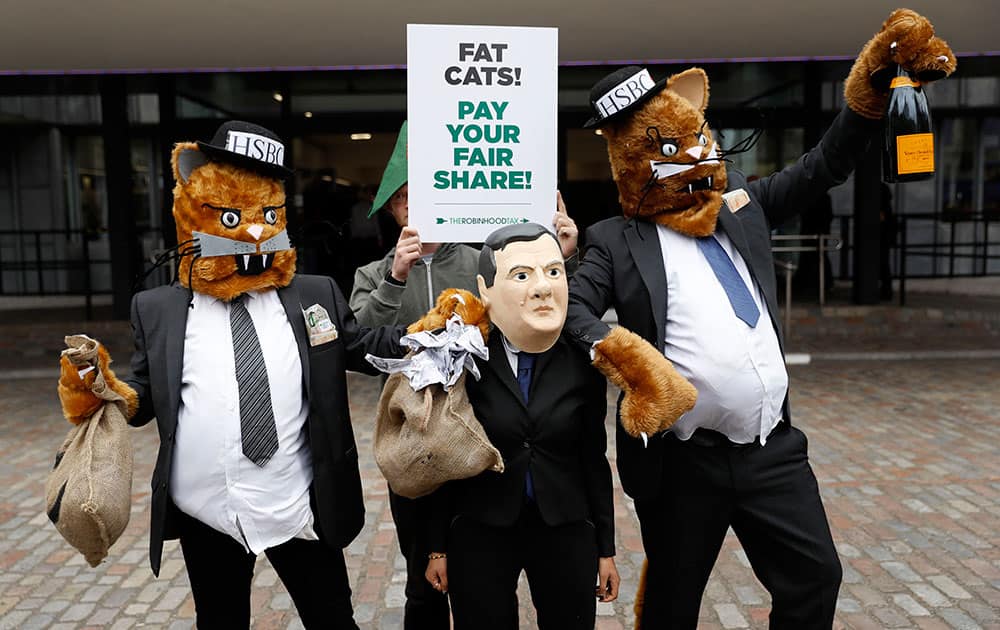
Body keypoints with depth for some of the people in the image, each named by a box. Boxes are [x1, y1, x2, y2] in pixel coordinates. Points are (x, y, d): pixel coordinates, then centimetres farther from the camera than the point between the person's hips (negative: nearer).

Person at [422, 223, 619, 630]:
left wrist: (606, 549, 7)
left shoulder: (584, 361, -6)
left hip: (566, 533, 2)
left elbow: (594, 458, 2)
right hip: (479, 533, -1)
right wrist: (437, 548, 2)